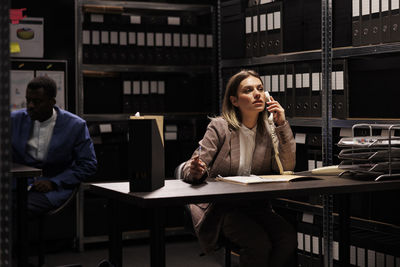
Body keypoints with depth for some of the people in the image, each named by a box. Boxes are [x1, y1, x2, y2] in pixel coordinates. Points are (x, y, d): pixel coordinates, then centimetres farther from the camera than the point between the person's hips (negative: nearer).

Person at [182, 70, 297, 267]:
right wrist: (196, 171, -35)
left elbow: (286, 168, -5)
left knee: (288, 239, -24)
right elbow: (189, 169, -9)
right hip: (221, 208, -4)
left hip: (257, 206, 4)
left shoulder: (269, 130, 7)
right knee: (258, 243, -30)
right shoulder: (220, 127, -6)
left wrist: (282, 125, -11)